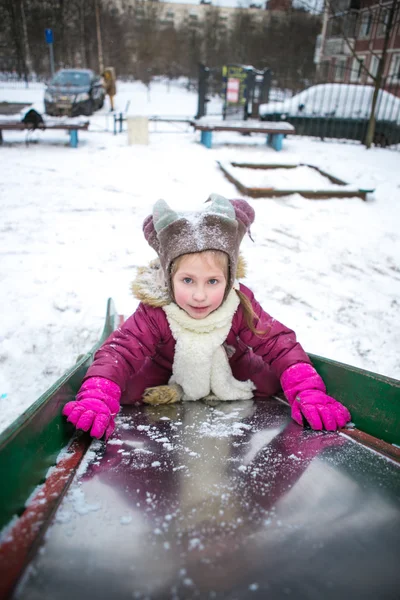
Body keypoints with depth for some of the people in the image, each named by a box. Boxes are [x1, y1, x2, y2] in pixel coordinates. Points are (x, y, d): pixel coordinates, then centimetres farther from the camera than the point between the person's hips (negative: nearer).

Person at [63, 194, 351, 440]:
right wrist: (96, 399, -53)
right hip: (167, 376, -1)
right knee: (127, 389, -25)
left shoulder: (240, 306, -28)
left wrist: (309, 393, -40)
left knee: (270, 381, -19)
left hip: (229, 370, 2)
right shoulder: (155, 312, -31)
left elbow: (280, 344, -27)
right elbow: (120, 351, -35)